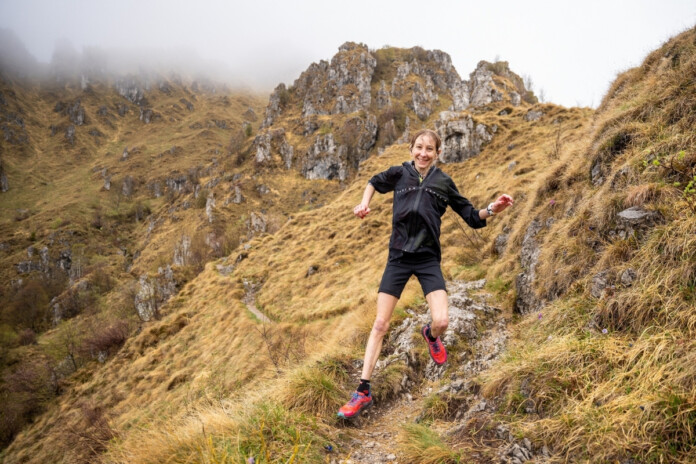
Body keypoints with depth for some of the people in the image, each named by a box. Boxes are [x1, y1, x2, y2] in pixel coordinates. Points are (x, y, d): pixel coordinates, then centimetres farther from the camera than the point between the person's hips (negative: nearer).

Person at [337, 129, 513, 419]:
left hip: (428, 259, 0)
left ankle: (430, 336, 27)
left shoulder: (444, 182, 2)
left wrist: (492, 210, -15)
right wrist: (364, 203, 5)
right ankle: (363, 392, 8)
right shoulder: (399, 174, 2)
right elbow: (375, 182, 23)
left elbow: (472, 218, 4)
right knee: (380, 324, -1)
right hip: (398, 256, 0)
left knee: (441, 322, -15)